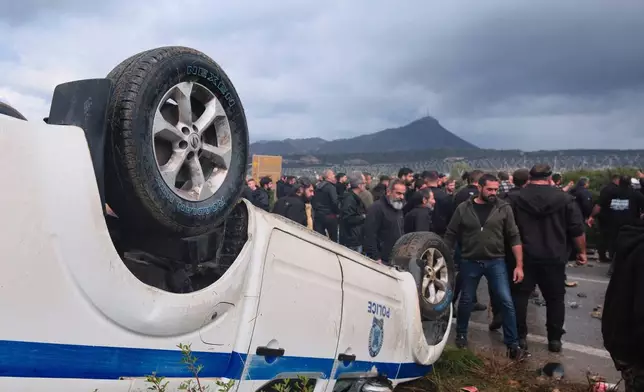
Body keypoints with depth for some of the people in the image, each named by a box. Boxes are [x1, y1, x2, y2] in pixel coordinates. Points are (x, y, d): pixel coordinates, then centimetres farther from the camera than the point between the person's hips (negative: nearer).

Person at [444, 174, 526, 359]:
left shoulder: (504, 208, -4)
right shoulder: (463, 209, -3)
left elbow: (514, 237, -2)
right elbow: (450, 236, 3)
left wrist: (519, 265, -6)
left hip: (496, 262, 0)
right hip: (470, 262, 1)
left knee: (506, 301, -5)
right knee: (466, 300, 13)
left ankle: (513, 345, 5)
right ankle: (461, 334, 35)